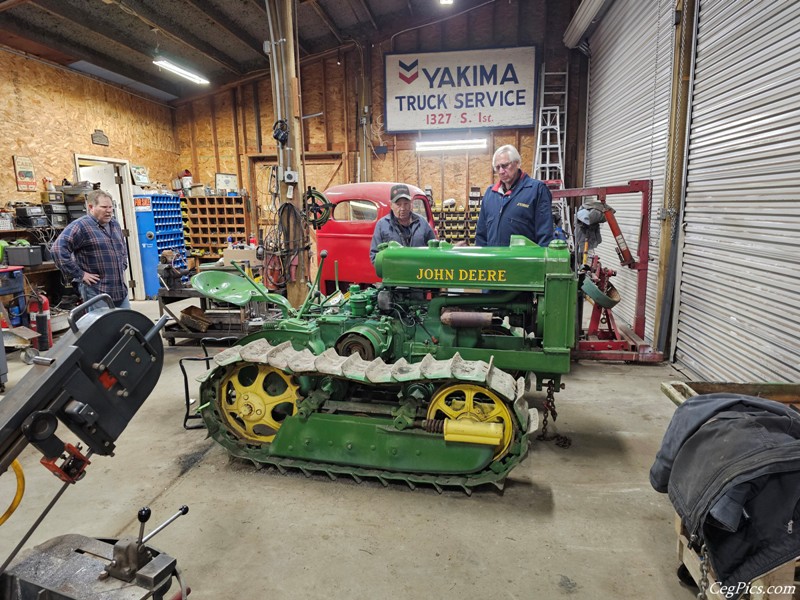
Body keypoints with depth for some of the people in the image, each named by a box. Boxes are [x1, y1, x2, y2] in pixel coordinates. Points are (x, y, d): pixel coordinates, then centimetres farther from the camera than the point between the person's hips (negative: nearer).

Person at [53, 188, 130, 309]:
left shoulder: (115, 224, 15)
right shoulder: (80, 226, -11)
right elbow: (59, 248, -20)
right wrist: (79, 274, -19)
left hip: (121, 290, 8)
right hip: (96, 292, -8)